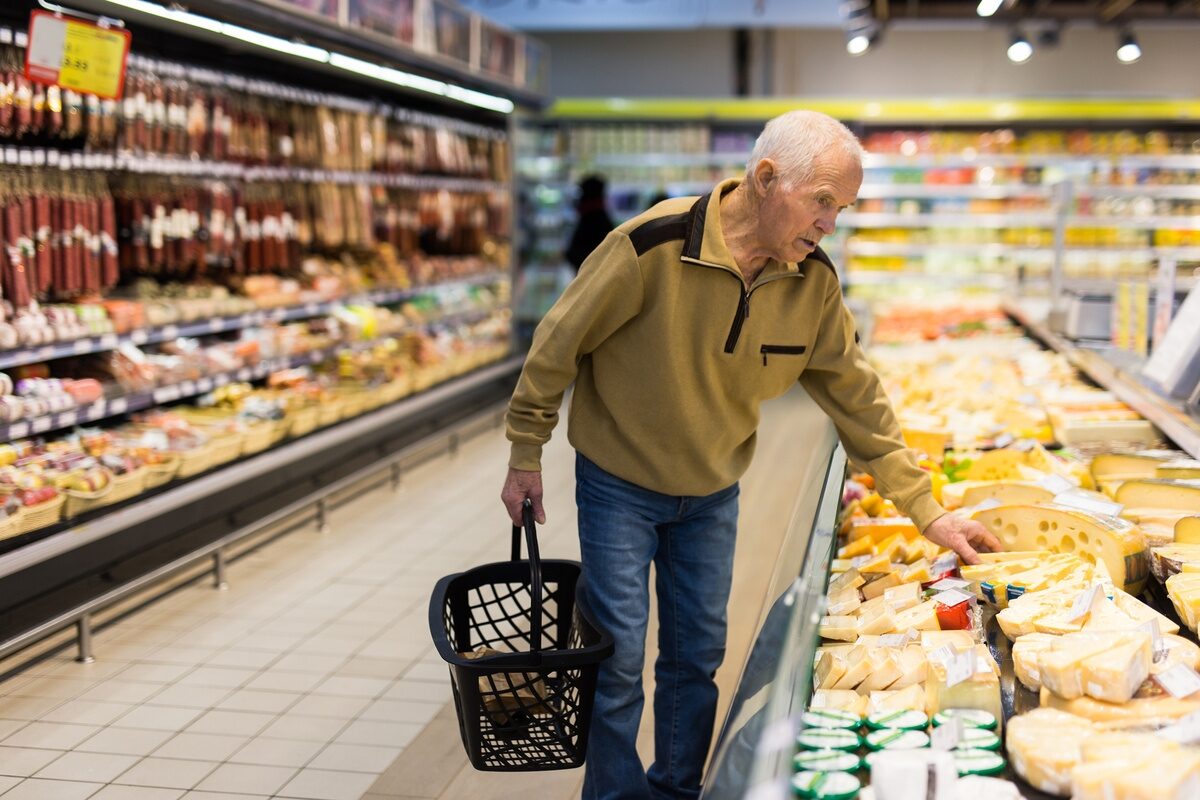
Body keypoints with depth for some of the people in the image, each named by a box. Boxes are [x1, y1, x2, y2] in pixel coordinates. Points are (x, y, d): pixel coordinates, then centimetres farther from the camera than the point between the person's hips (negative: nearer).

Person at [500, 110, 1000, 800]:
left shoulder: (814, 282, -12)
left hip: (713, 495, 5)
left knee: (698, 658, 13)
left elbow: (857, 397, -3)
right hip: (619, 485, -4)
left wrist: (928, 510, -5)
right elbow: (558, 345, -15)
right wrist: (526, 458, -8)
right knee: (618, 660, 0)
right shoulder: (652, 248, -27)